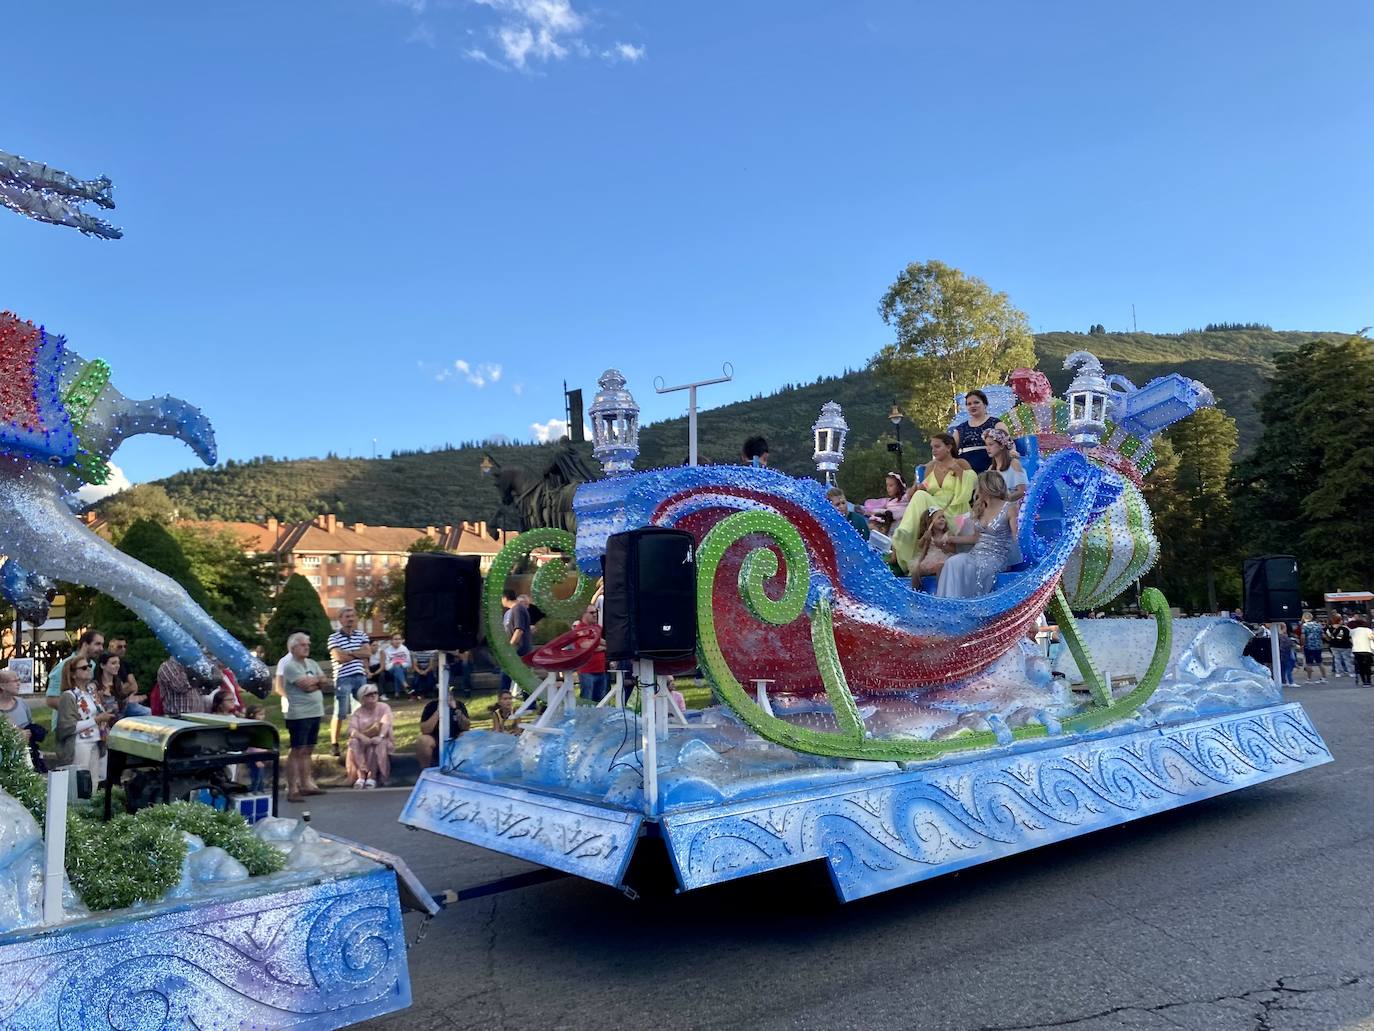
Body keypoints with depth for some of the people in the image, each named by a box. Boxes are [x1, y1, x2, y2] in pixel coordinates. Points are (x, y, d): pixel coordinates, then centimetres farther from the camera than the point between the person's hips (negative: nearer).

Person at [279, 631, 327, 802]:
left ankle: (305, 784, 20)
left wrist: (312, 682, -10)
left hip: (315, 712, 7)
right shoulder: (290, 666, -10)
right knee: (297, 751, -6)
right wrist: (318, 679, -1)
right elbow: (306, 685, -19)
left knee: (307, 750, 13)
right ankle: (292, 789, -4)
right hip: (299, 714, -7)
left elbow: (325, 681, 8)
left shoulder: (312, 663, 14)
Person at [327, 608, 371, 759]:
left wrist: (349, 652, -11)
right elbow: (339, 657, -15)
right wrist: (359, 654, -5)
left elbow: (368, 652, -1)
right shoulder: (334, 637, -4)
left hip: (360, 676, 5)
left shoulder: (361, 635, 11)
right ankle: (334, 743, 3)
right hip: (343, 678, -5)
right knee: (340, 713, -4)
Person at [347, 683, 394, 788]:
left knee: (378, 744, -35)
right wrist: (362, 737, -34)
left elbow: (386, 723, -19)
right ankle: (361, 775, -35)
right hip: (363, 741, 2)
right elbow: (351, 729, -12)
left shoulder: (384, 707, 0)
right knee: (354, 742, -29)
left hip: (381, 741, -2)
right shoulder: (358, 712, 5)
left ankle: (372, 776, -33)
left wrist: (380, 737, -40)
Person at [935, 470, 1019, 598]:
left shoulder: (1009, 508, -5)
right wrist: (952, 539, 19)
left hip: (996, 557, -6)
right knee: (952, 562, -24)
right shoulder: (981, 508, 17)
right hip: (976, 553, 6)